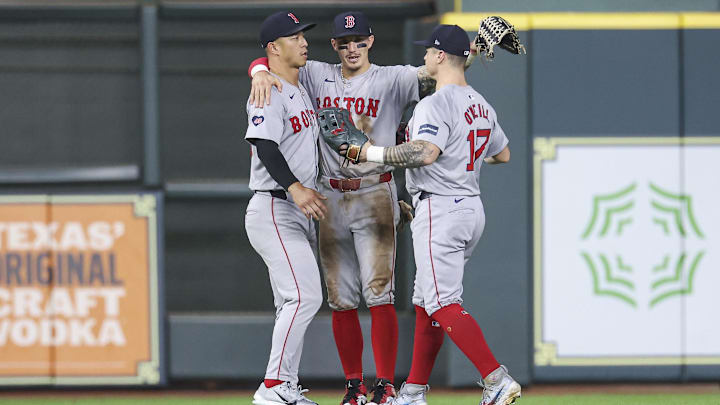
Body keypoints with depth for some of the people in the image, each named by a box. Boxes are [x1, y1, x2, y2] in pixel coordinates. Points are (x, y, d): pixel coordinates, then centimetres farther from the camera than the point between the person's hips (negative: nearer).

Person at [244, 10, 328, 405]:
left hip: (300, 213, 10)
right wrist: (295, 188, -39)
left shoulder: (302, 90, 18)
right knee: (304, 297, -19)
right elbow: (265, 148, -26)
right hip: (273, 211, -10)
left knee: (295, 304, 10)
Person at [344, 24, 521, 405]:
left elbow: (425, 153, -31)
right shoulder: (482, 105, 13)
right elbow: (503, 154, 25)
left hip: (439, 210, -10)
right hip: (472, 208, 10)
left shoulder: (435, 104, -16)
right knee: (426, 302, 17)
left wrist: (374, 153, -21)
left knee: (443, 304, -11)